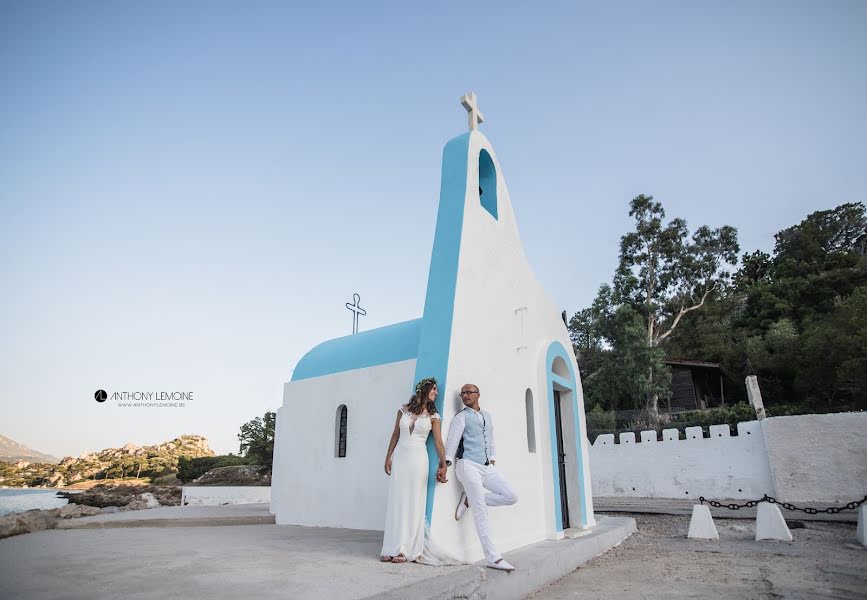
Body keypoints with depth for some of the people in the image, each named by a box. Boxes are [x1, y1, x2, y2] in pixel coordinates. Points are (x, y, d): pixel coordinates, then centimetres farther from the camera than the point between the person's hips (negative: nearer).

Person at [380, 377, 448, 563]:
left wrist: (443, 465, -13)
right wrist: (388, 457, 4)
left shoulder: (433, 416, 2)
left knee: (413, 502, -1)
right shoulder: (403, 410, 6)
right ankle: (392, 548, 11)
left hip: (418, 459, -2)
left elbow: (438, 442, -4)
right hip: (399, 457, 2)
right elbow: (395, 435, 10)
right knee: (396, 502, 5)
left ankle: (406, 550, 4)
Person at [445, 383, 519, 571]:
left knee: (511, 496, -3)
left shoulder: (487, 416, 21)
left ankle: (469, 500, 6)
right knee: (480, 510, -9)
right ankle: (493, 558, -4)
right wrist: (446, 463, -19)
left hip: (487, 468, 7)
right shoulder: (461, 417, 2)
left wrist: (493, 459, 15)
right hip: (468, 466, -6)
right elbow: (452, 441, -8)